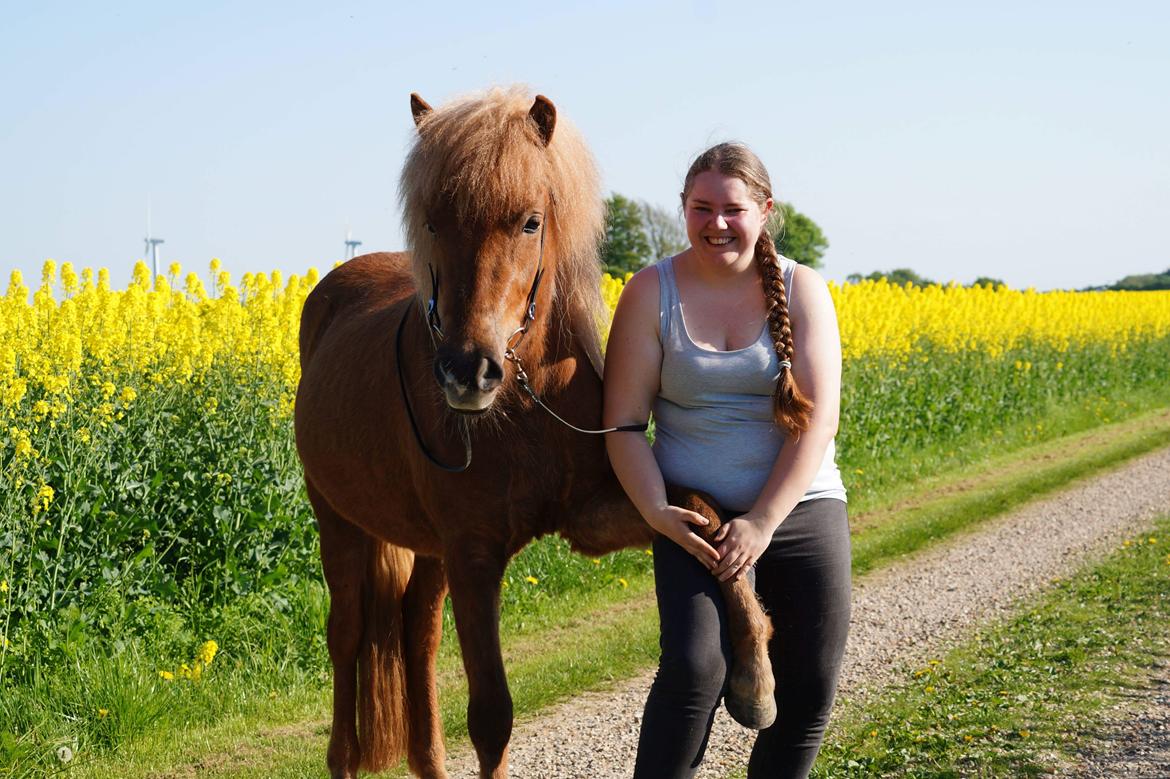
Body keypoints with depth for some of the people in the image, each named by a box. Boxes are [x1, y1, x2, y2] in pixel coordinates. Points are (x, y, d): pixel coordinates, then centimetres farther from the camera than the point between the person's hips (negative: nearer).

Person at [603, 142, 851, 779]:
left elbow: (819, 420, -8)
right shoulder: (652, 292, -2)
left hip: (799, 509, 2)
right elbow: (623, 423, -4)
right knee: (695, 666, -23)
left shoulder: (802, 290, -1)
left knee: (810, 691, 5)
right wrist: (656, 512, -19)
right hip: (696, 518, -2)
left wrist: (761, 523, -16)